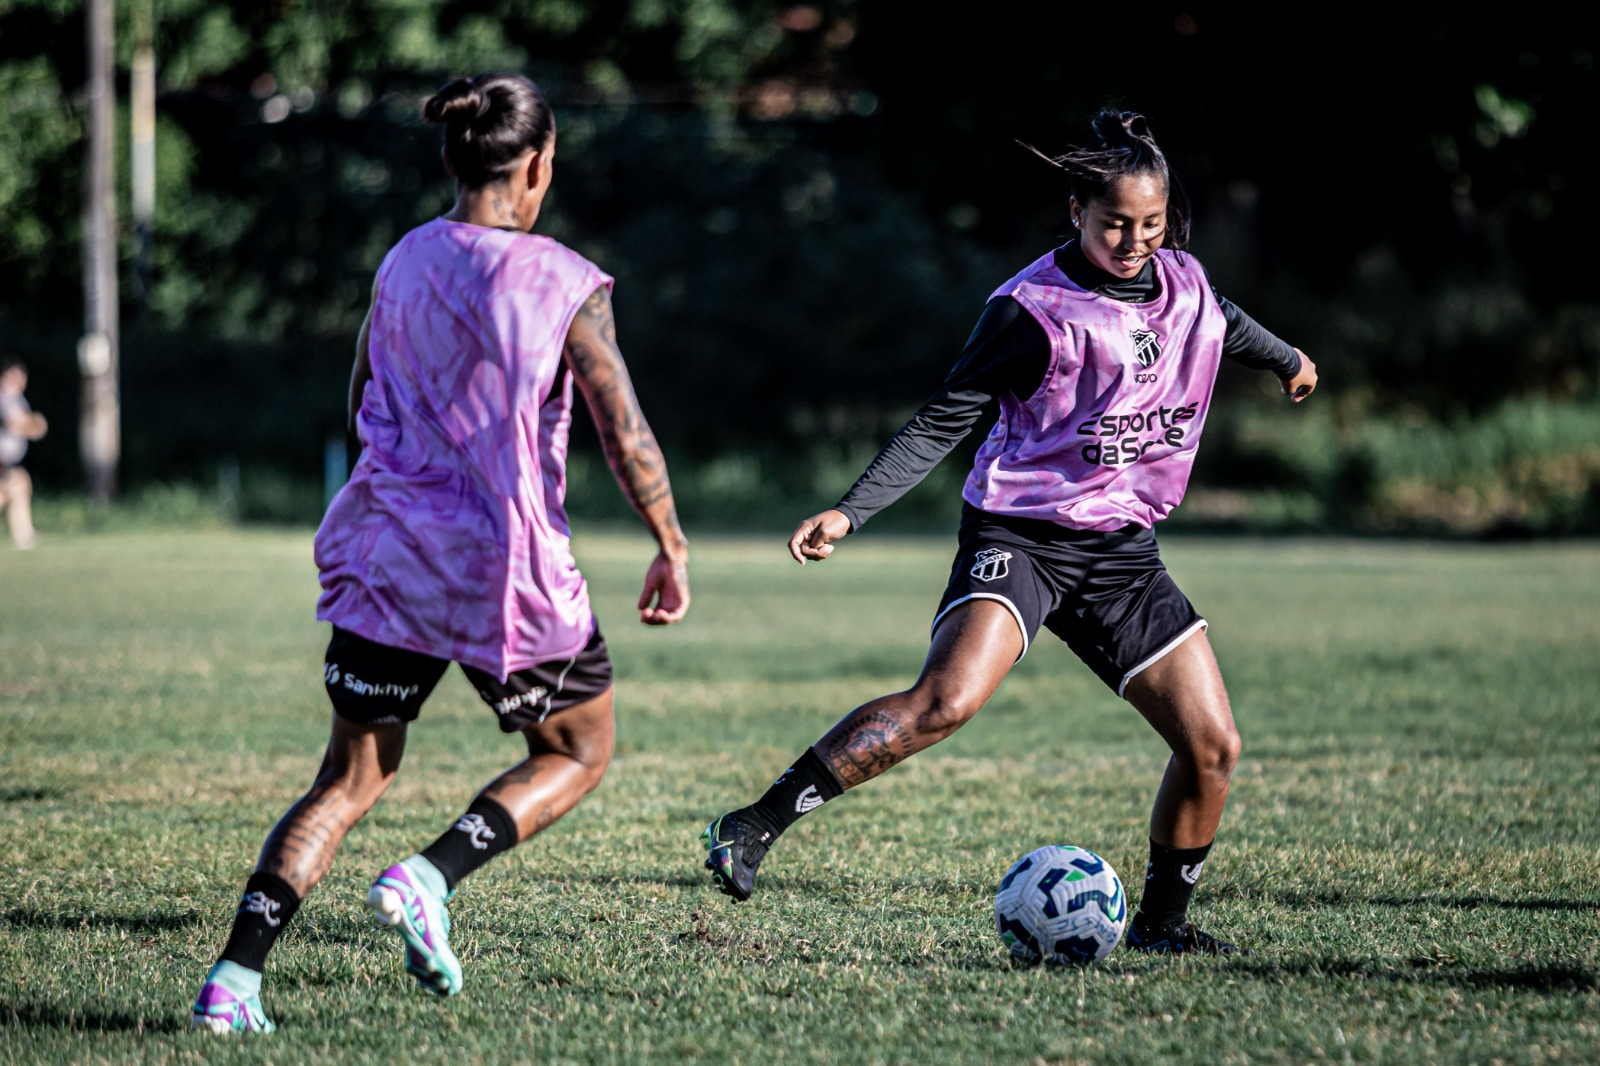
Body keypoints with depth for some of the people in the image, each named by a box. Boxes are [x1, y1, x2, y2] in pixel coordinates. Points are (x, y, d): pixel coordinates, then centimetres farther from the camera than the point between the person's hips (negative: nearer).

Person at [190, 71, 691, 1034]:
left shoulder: (401, 265, 5)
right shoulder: (565, 284, -11)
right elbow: (626, 435, -11)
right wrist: (672, 549, 0)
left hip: (388, 558, 5)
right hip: (509, 574, -5)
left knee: (350, 781, 13)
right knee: (581, 751, 18)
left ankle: (235, 979, -3)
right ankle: (430, 879, -6)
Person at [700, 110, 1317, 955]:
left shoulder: (1183, 283, 6)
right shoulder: (1034, 308, -13)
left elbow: (1225, 322, 31)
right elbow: (942, 421, -11)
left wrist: (1287, 361, 52)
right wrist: (850, 512, -20)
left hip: (1123, 552, 7)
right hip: (1021, 535, -7)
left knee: (1212, 746, -1)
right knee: (947, 698, -31)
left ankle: (1161, 921, 20)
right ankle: (754, 828, -28)